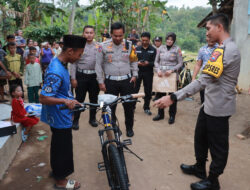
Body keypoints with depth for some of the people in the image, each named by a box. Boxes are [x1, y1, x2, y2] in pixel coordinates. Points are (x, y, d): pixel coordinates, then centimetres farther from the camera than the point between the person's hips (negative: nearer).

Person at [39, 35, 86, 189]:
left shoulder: (61, 64, 3)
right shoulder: (56, 72, -29)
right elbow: (43, 98, -31)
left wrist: (71, 101, 23)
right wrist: (65, 101, -43)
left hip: (60, 116, 10)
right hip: (60, 118, -10)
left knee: (58, 145, 25)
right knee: (63, 147, 7)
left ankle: (56, 170, 46)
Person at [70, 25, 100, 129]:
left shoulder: (98, 46, 6)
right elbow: (73, 63, -1)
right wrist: (73, 78, -6)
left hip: (94, 76, 2)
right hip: (81, 75, -2)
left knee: (94, 98, 11)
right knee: (79, 99, 3)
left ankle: (92, 118, 28)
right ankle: (76, 120, 17)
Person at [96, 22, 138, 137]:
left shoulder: (129, 45, 3)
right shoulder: (103, 46, -3)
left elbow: (133, 62, 14)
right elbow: (99, 65, 2)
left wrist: (134, 75, 3)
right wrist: (100, 81, -1)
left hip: (127, 80, 2)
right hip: (110, 81, -1)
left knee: (129, 105, 7)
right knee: (110, 106, 6)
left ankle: (129, 128, 25)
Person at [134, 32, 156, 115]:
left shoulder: (153, 50, 5)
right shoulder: (137, 49, 9)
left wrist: (148, 63, -21)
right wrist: (137, 63, -16)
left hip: (148, 73, 0)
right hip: (138, 72, 1)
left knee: (148, 91, 6)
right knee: (135, 89, 0)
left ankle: (146, 108, 20)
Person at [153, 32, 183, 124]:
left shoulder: (177, 49, -3)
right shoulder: (161, 48, 6)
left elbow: (180, 63, -4)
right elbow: (156, 61, 9)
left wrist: (172, 70, -17)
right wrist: (158, 69, -9)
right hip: (161, 75, 3)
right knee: (160, 95, 8)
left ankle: (172, 116, 19)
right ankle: (160, 114, 25)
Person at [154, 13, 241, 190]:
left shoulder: (225, 50, -24)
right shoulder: (228, 48, 11)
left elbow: (203, 81, -33)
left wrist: (173, 97, -35)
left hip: (218, 107, -10)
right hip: (210, 104, 10)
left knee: (217, 146, 8)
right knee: (201, 137, 22)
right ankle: (200, 168, 42)